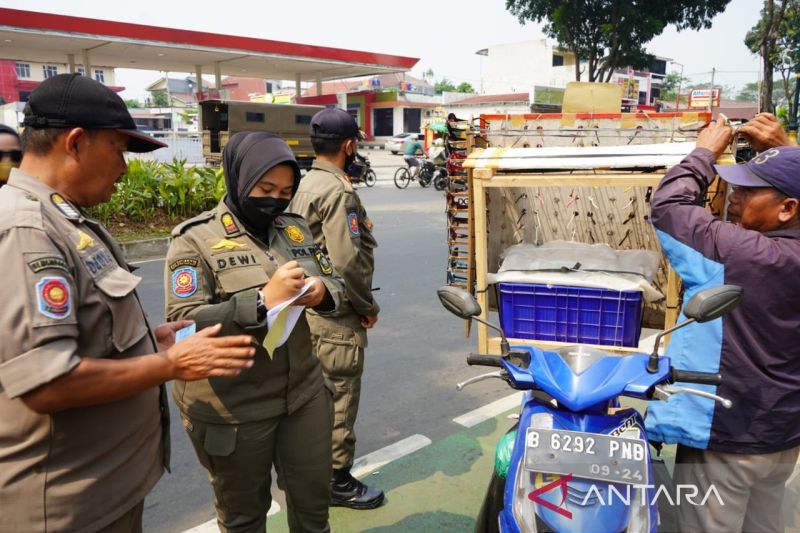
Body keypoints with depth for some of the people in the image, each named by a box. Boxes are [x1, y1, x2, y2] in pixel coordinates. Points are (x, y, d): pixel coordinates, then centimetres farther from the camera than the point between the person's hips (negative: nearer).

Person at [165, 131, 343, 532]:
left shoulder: (296, 228, 7)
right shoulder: (196, 238, -10)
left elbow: (335, 283, 11)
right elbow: (182, 322, -18)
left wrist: (322, 292, -14)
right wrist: (262, 301, -28)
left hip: (303, 393, 5)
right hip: (232, 408, -4)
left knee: (314, 500, 20)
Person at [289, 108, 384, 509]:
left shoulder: (306, 184, 9)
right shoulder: (338, 192, -20)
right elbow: (347, 262, -26)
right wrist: (368, 307, -12)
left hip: (310, 309, 10)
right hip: (337, 316, -10)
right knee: (339, 400, 5)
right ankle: (337, 480, 20)